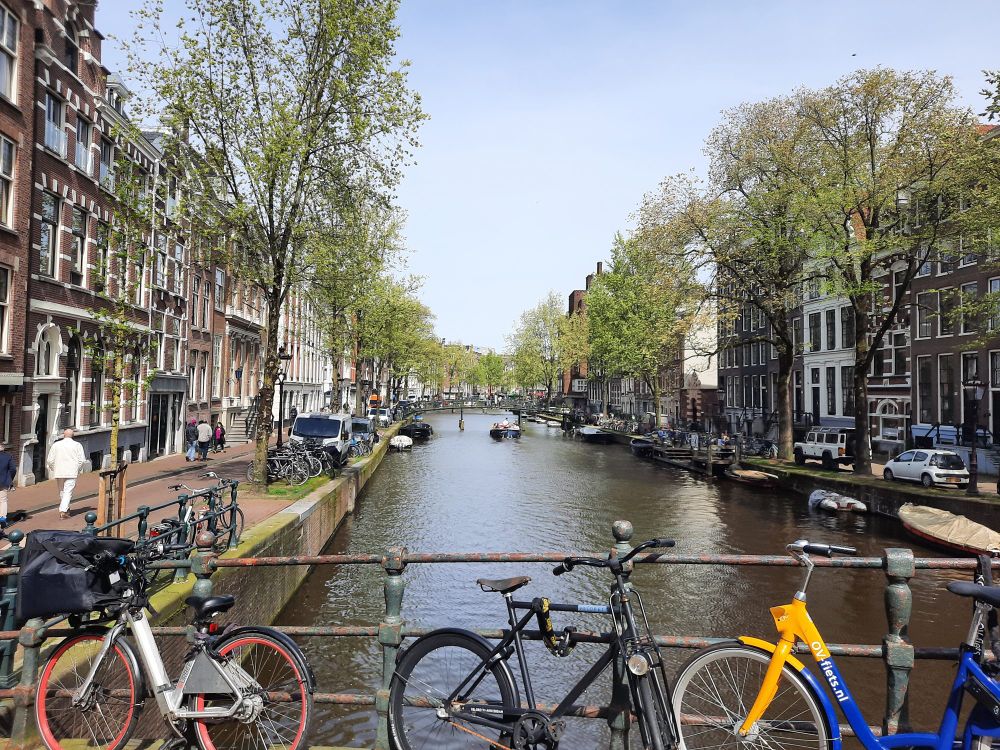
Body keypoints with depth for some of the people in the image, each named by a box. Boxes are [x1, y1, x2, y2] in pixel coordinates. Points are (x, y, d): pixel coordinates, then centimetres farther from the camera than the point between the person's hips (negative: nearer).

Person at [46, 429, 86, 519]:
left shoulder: (56, 445, 4)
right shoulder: (77, 445, 0)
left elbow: (50, 460, 3)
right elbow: (82, 460, -4)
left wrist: (54, 469, 18)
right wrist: (77, 470, 11)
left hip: (59, 472, 3)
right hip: (71, 473, -3)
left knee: (61, 492, 16)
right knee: (68, 492, -4)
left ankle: (65, 509, 27)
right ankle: (63, 511, -16)